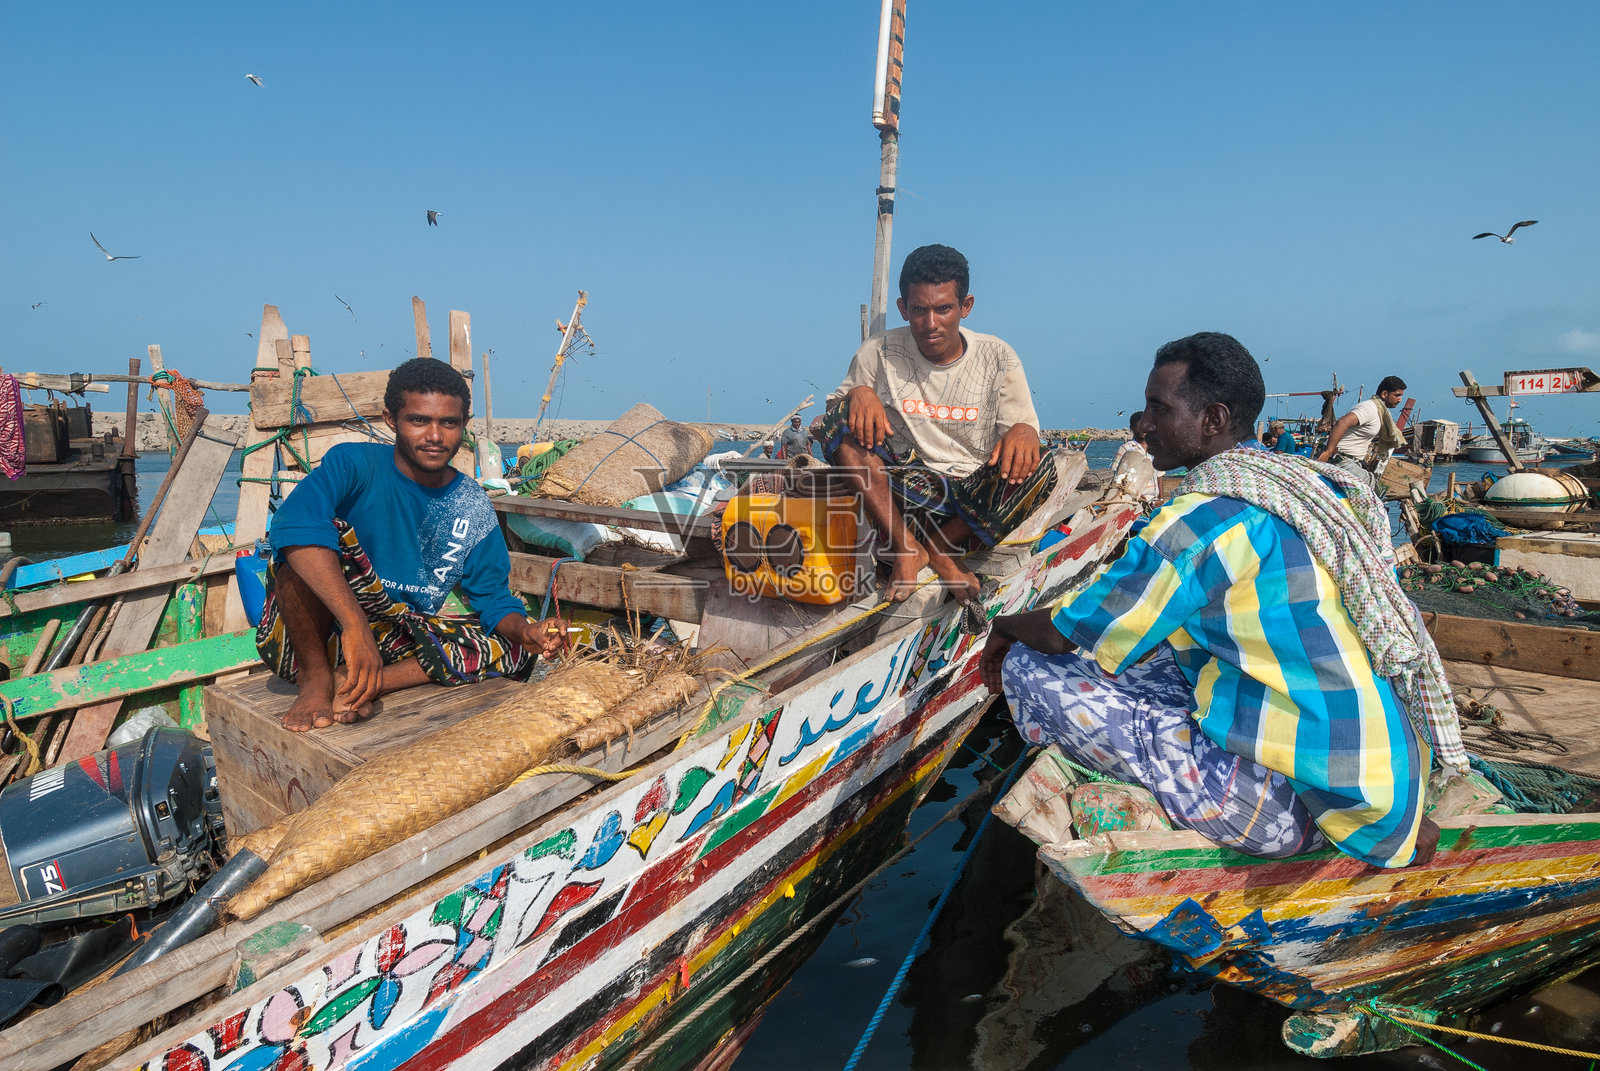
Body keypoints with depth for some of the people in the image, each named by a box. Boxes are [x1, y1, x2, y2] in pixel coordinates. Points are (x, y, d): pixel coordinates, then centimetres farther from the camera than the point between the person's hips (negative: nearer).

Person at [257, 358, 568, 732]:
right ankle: (316, 679, -16)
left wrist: (526, 632, -21)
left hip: (395, 645, 5)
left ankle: (367, 684, -21)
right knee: (327, 530, -28)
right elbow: (294, 525, -35)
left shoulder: (473, 508, 0)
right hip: (307, 641, -5)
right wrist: (355, 624, -46)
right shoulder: (355, 464, -14)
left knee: (514, 651, -9)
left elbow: (493, 598, 2)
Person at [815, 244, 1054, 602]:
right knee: (840, 418, -22)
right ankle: (905, 545, -23)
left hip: (974, 493, 0)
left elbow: (1024, 425, -1)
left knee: (1041, 469, -29)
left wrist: (1024, 431, -27)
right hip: (906, 488, 0)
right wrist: (858, 393, -21)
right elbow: (836, 405, 3)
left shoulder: (997, 358, 0)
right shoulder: (879, 353, 0)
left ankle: (941, 547, -12)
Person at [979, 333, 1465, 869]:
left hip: (1294, 805, -9)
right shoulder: (1314, 481, 6)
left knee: (1032, 668, -14)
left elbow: (1061, 633, -12)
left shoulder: (1204, 518, -20)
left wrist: (1006, 627, 10)